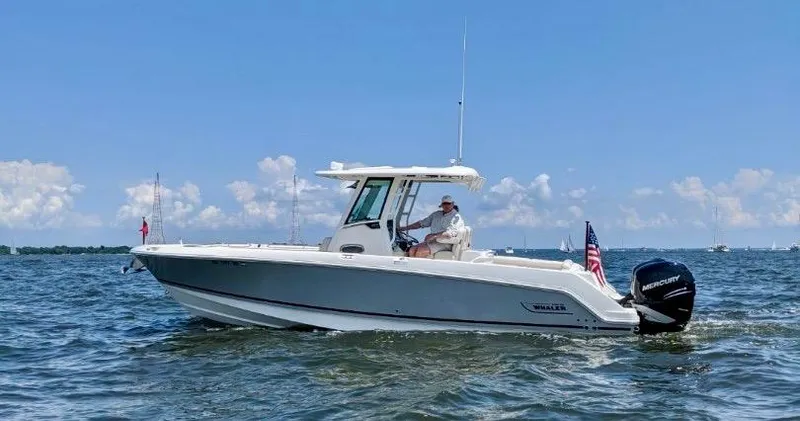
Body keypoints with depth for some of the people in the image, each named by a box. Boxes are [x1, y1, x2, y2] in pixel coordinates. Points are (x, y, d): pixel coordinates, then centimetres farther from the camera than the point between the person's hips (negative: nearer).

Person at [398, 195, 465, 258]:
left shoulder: (456, 217, -4)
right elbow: (422, 223, 26)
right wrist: (405, 228, 19)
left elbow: (450, 233, -18)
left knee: (420, 251, -29)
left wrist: (434, 236, -22)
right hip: (433, 241, 8)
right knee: (412, 250, -17)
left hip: (445, 243, -7)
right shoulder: (436, 214, 21)